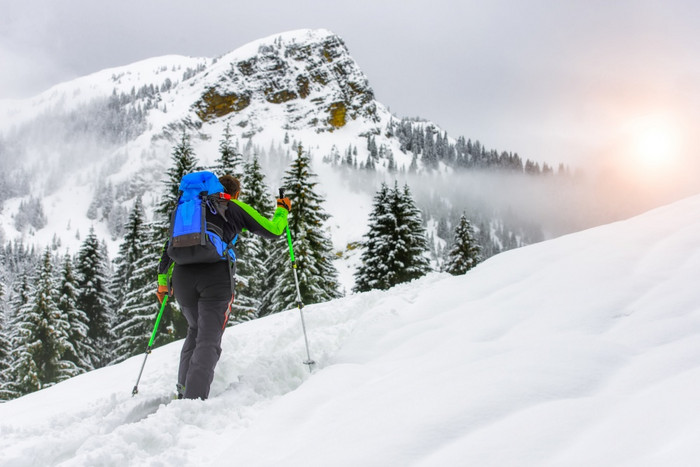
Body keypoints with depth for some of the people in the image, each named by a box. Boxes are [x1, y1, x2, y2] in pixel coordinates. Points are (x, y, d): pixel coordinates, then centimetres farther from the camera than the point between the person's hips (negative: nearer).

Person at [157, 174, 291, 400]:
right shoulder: (236, 207, 16)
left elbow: (171, 244, 23)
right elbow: (273, 230, 19)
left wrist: (163, 281, 27)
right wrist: (282, 210, 38)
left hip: (183, 274, 4)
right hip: (216, 274, -4)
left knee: (196, 330, 25)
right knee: (208, 340, -5)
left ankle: (183, 390, 16)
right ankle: (194, 398, -21)